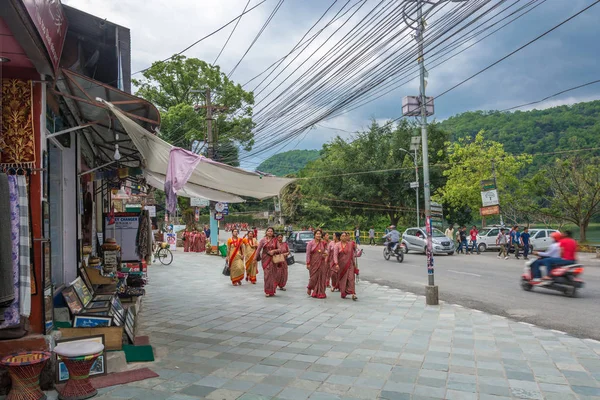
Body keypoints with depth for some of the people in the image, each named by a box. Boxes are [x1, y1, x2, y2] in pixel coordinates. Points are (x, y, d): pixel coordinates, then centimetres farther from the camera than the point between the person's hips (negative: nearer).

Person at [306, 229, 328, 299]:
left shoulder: (323, 243, 5)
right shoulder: (310, 243, -6)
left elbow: (325, 250, 20)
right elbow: (308, 253, -7)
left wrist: (326, 253, -4)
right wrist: (308, 263, -12)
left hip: (322, 263, 3)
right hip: (313, 263, -3)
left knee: (321, 278, 3)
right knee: (314, 277, 1)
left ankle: (320, 293, 14)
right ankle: (309, 288, 29)